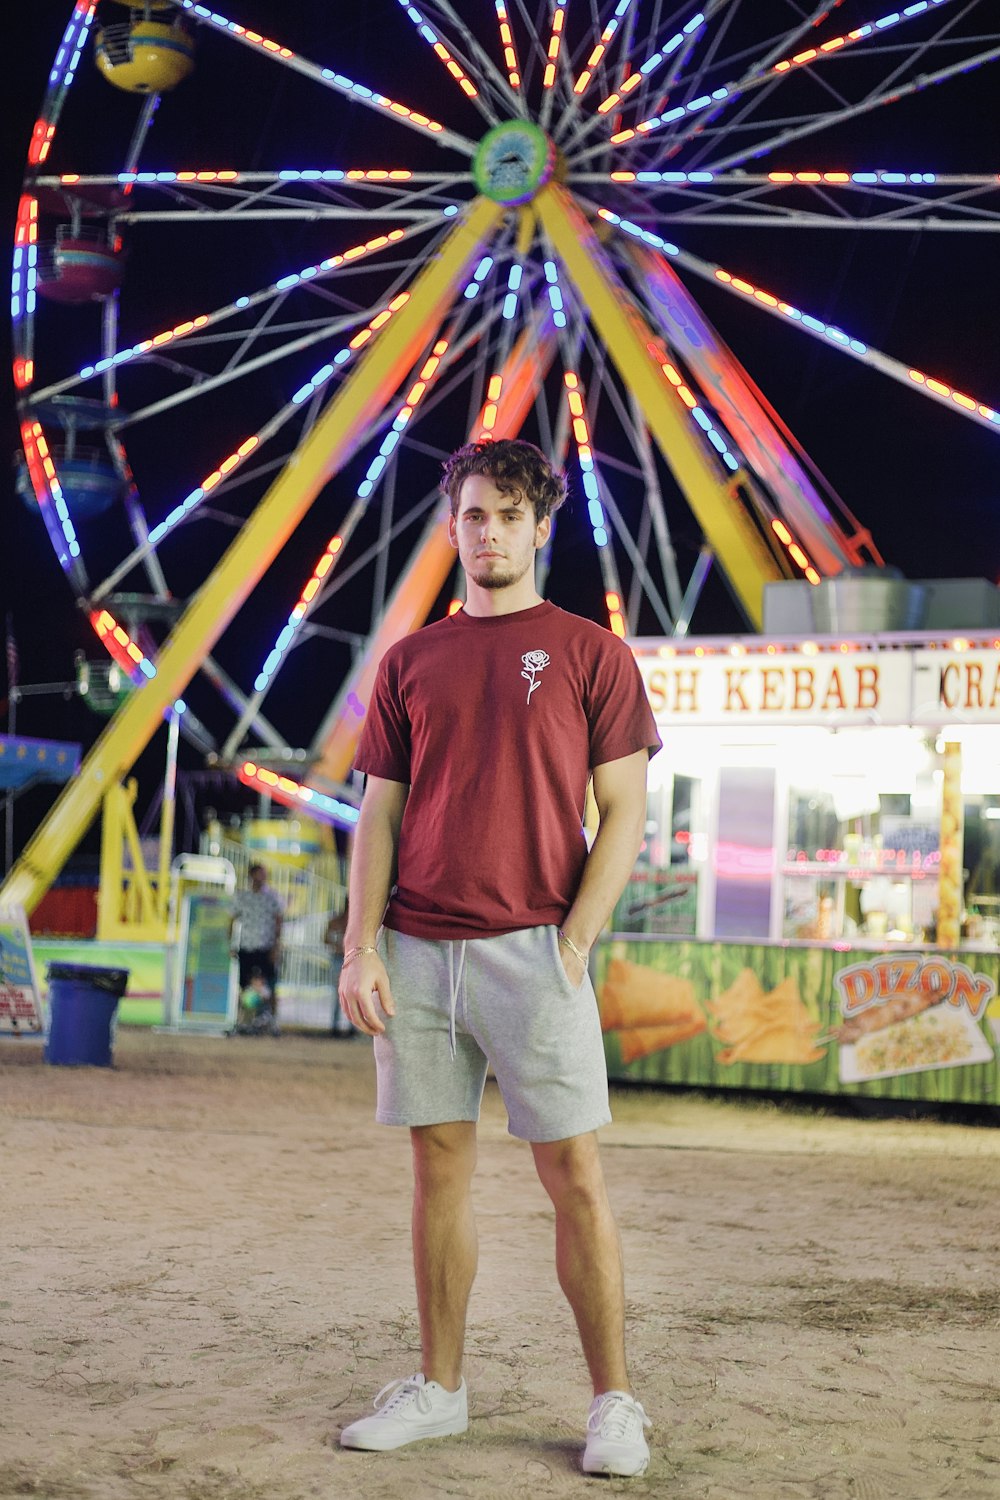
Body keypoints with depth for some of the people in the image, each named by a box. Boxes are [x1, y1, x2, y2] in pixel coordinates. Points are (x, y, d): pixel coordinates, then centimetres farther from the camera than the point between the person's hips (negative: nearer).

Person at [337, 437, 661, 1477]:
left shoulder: (590, 653, 4)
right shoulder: (410, 661, 13)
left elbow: (623, 816, 0)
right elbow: (380, 814, 12)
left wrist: (573, 945, -9)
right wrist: (360, 947, 0)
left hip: (531, 951, -3)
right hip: (415, 955, 4)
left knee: (574, 1176, -3)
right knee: (439, 1170, 9)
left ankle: (613, 1402, 5)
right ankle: (437, 1389, 18)